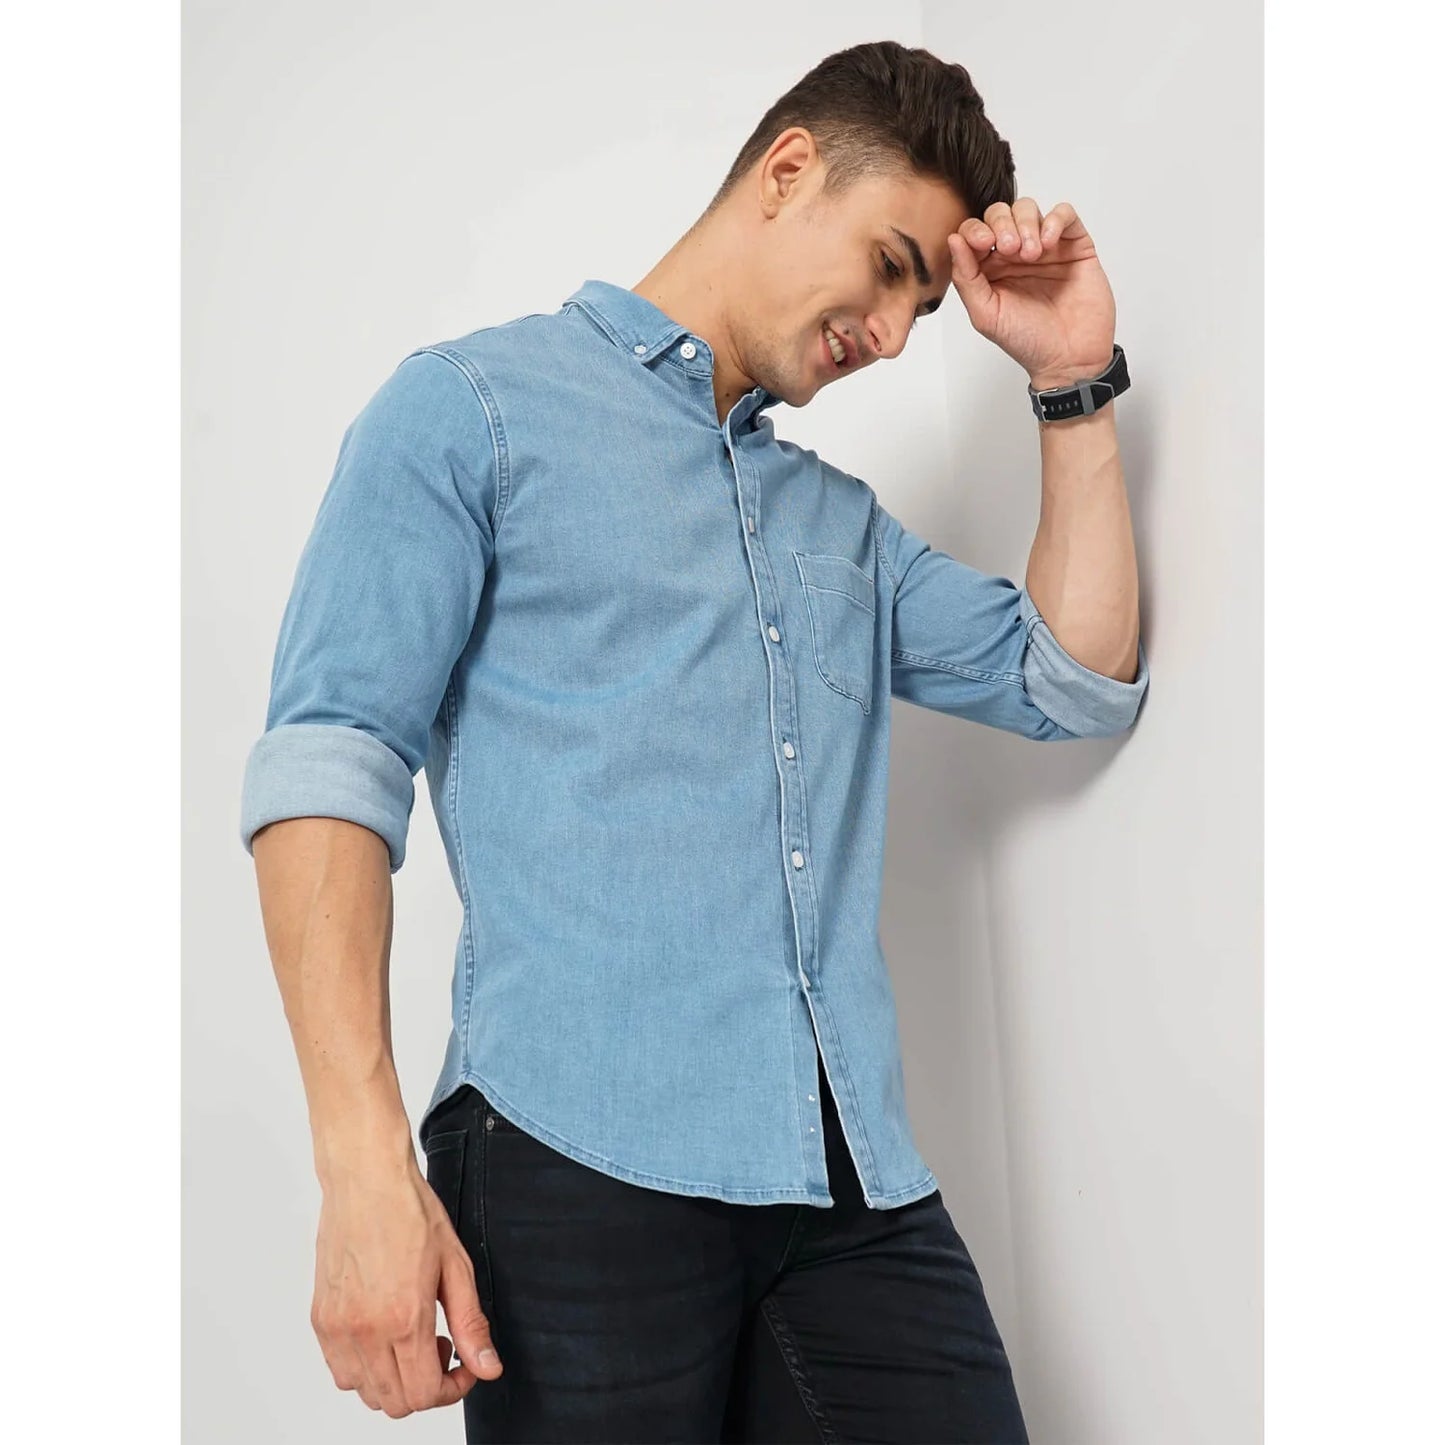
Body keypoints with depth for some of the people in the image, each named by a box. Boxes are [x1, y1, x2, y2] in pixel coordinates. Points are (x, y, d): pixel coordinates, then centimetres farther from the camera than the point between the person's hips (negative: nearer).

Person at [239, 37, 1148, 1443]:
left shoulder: (842, 522, 25)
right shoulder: (475, 406, 5)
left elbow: (1077, 684, 20)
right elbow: (326, 761, -6)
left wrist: (1073, 383, 16)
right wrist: (365, 1167, -16)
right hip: (586, 1159, -5)